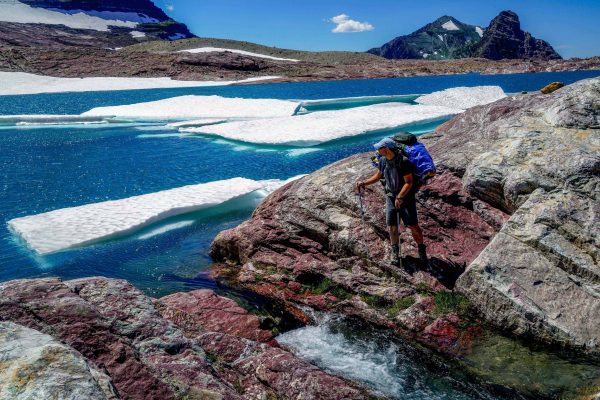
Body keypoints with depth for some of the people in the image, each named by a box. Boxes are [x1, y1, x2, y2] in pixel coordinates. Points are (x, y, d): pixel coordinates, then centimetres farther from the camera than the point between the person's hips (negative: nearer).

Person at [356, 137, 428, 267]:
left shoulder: (403, 161, -20)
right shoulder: (383, 161, 0)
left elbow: (409, 182, -19)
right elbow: (378, 176, 15)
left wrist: (400, 197, -27)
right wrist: (364, 183, 2)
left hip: (406, 196, -5)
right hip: (391, 196, 5)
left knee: (413, 226, -4)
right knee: (392, 226, 3)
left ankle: (421, 250, 17)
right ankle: (395, 253, 19)